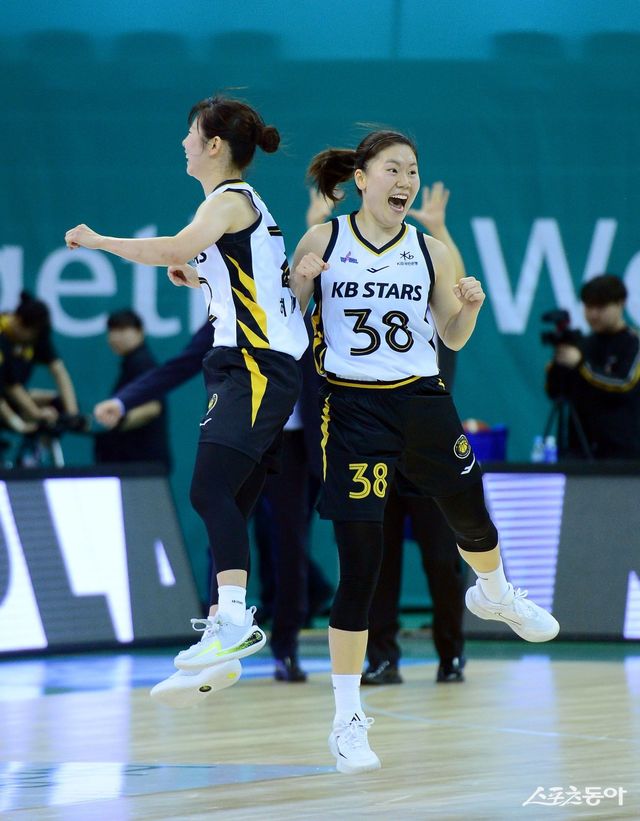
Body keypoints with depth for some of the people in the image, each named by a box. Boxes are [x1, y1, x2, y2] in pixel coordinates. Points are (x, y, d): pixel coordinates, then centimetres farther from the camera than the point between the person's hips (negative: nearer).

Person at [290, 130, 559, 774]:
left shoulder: (430, 252, 4)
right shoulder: (322, 241, -3)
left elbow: (454, 339, 10)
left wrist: (470, 305, -10)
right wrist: (300, 283, -16)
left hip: (421, 401, 3)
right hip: (352, 407, -3)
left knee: (471, 518, 18)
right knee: (361, 560, -8)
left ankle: (494, 594, 58)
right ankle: (347, 719, 0)